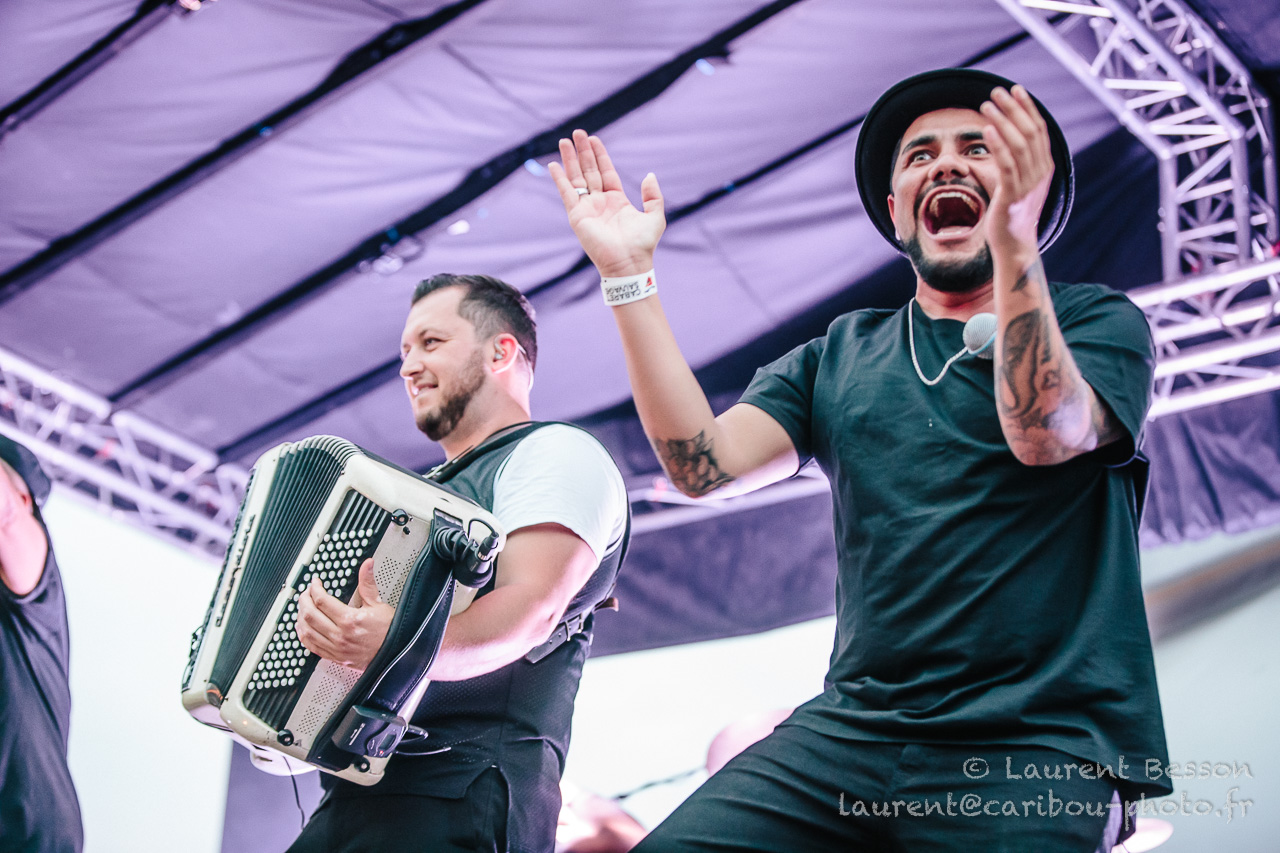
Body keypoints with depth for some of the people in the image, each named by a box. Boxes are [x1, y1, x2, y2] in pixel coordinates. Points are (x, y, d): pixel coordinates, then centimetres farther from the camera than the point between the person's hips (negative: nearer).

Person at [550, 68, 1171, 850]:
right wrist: (628, 273, -2)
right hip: (850, 730, 3)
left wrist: (1014, 238, -26)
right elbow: (705, 464, 1)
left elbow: (1046, 432, -15)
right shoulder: (841, 354, 16)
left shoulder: (1097, 319, 7)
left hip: (1038, 753, -3)